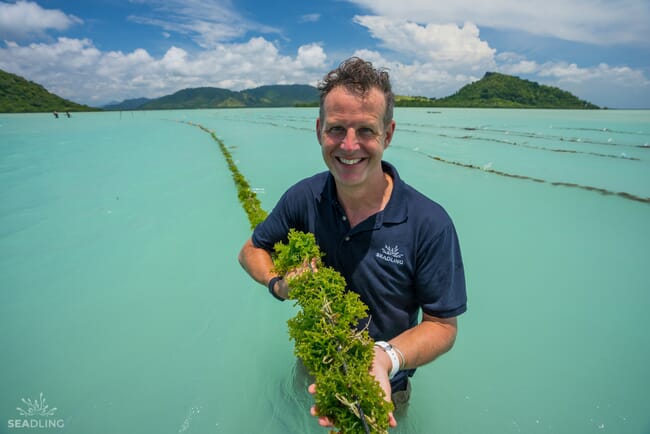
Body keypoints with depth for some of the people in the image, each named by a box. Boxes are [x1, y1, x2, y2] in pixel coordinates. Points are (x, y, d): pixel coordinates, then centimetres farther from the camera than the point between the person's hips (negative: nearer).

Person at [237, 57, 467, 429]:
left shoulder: (430, 224, -29)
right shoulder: (303, 199, -19)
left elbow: (442, 326, -20)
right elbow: (251, 250, -4)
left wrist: (385, 359, -40)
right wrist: (280, 284, -26)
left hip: (384, 385, -2)